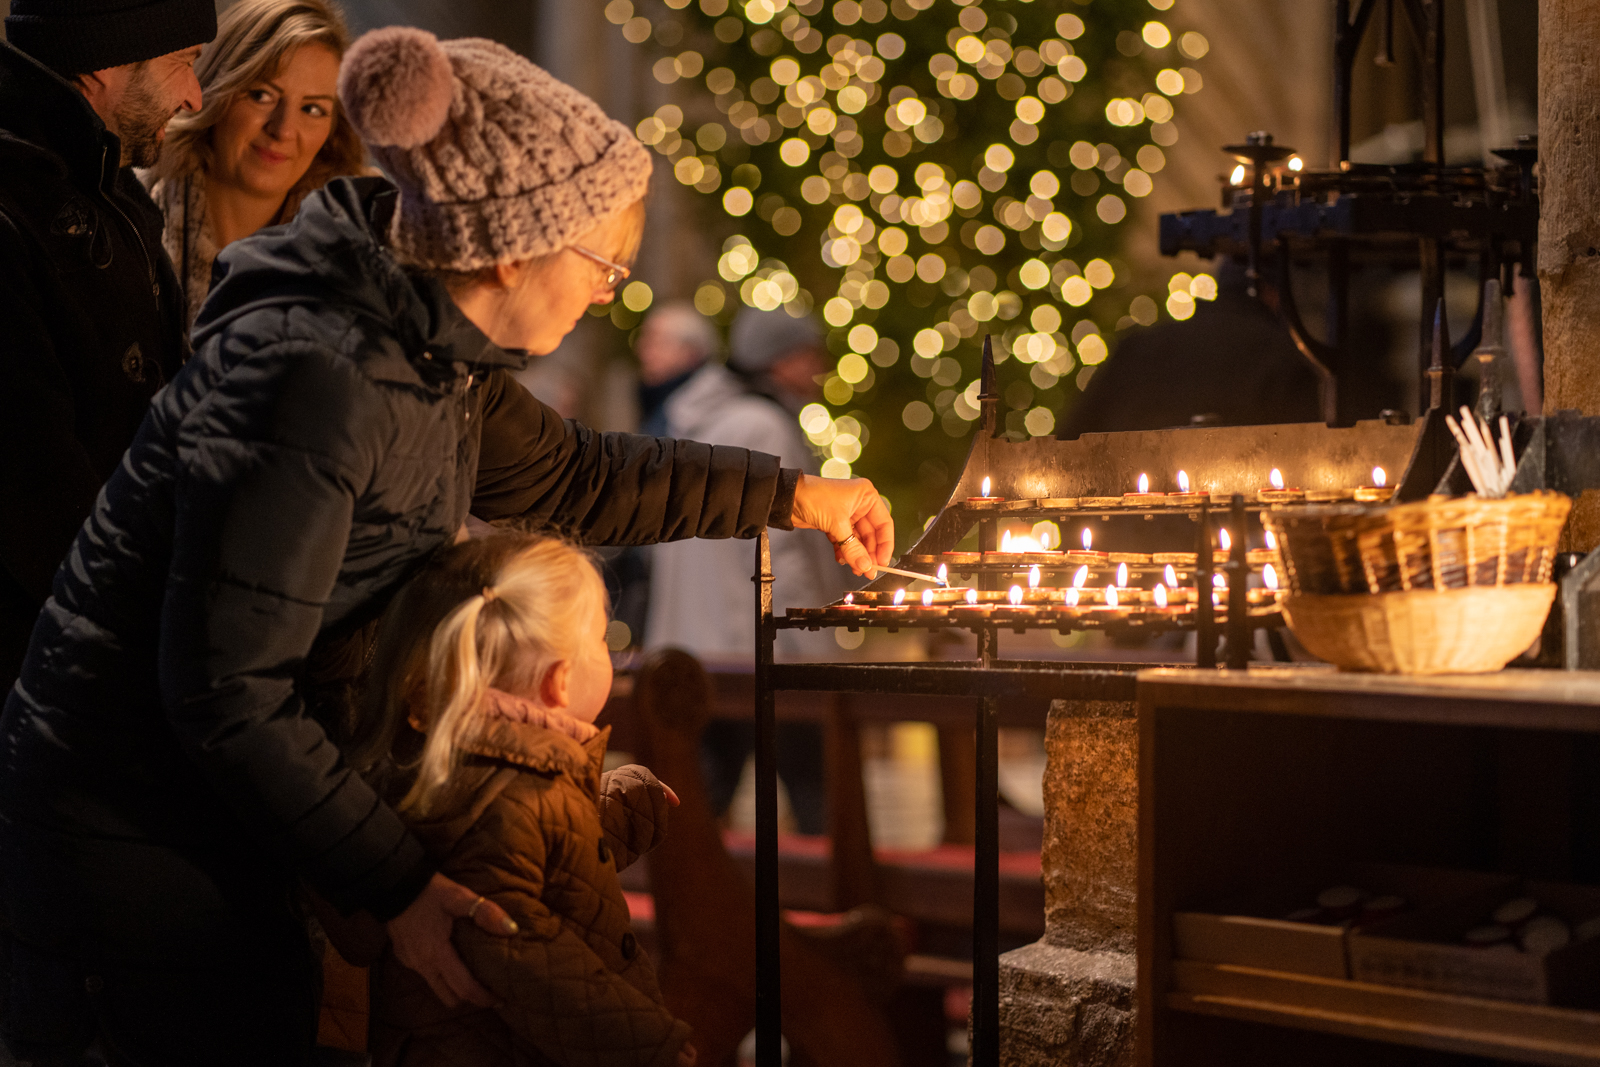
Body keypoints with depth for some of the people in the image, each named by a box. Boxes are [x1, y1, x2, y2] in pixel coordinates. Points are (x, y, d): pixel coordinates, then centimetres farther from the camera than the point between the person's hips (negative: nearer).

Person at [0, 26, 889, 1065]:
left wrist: (792, 495, 24)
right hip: (127, 832, -9)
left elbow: (569, 472, 20)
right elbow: (226, 692, -26)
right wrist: (400, 883, -21)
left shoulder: (427, 355, 2)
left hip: (223, 812, 9)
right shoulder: (313, 375, -27)